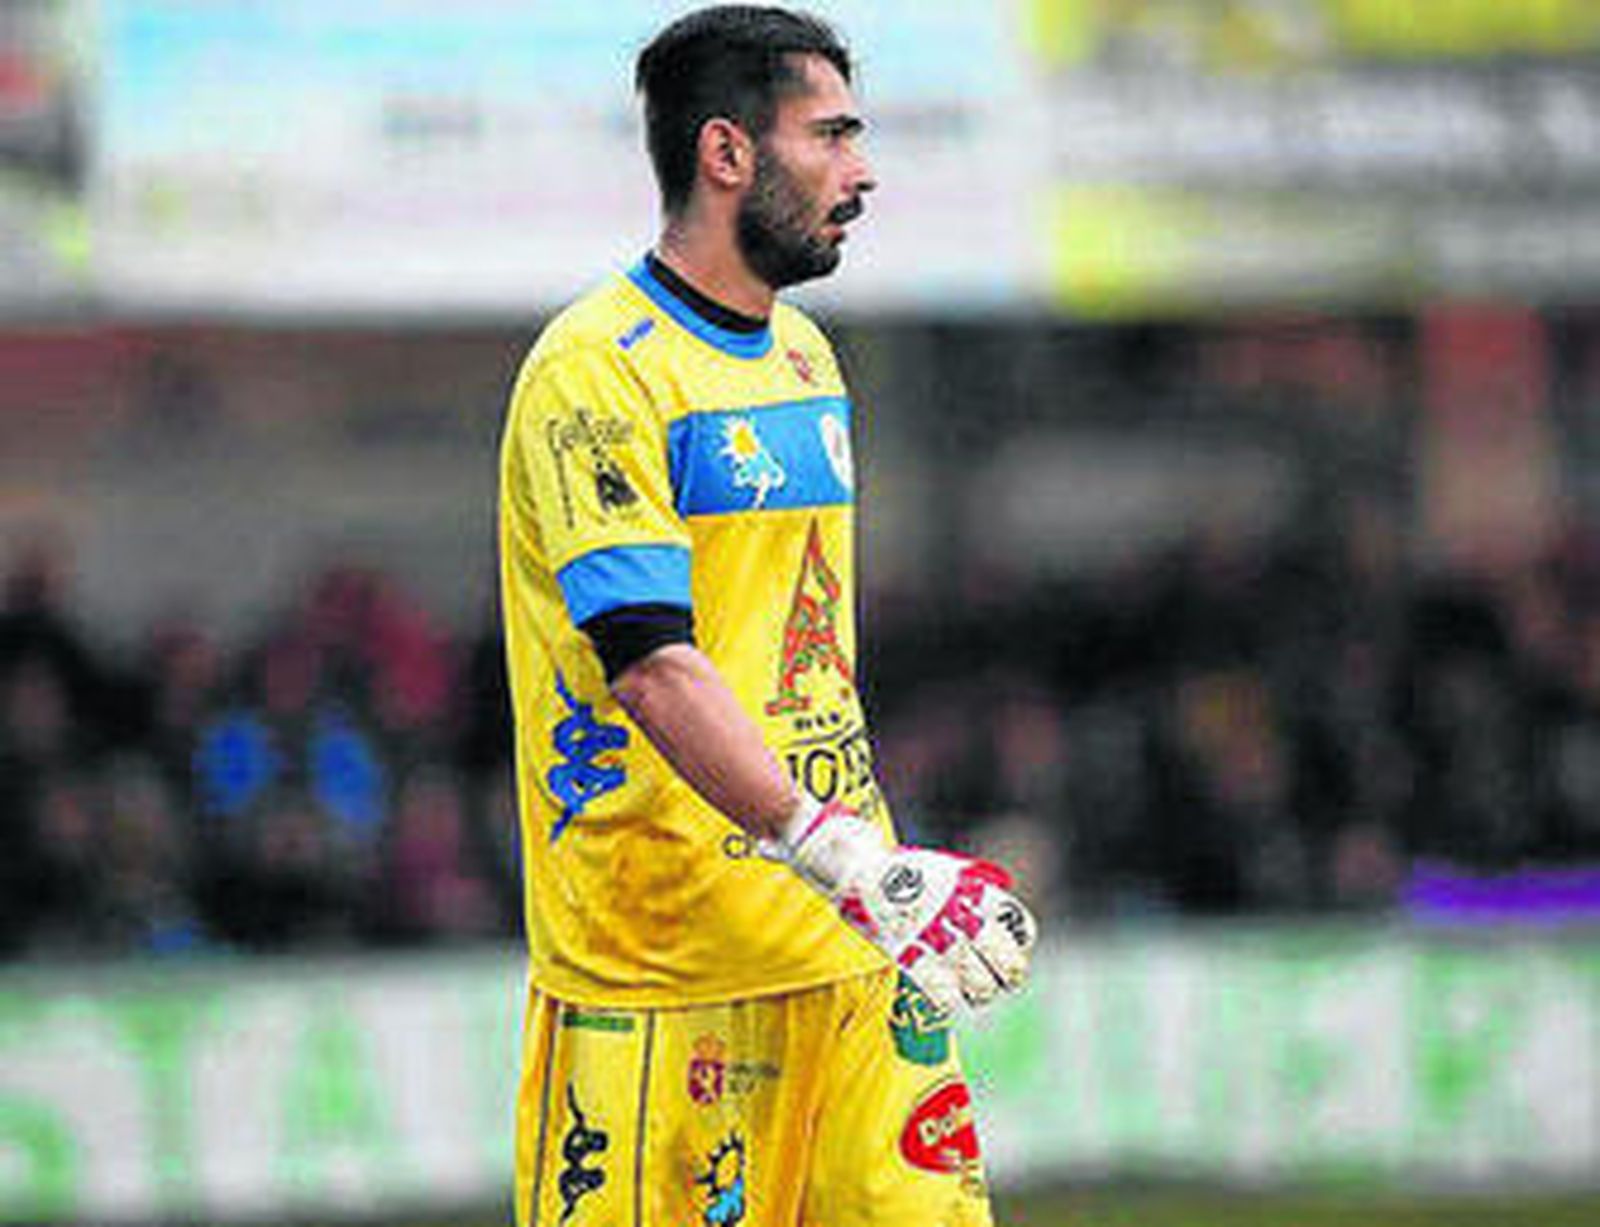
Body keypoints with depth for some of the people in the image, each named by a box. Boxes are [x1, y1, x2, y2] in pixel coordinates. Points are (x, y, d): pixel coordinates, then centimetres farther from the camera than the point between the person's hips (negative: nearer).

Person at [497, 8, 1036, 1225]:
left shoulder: (805, 358, 17)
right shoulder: (596, 373, -12)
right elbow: (650, 666, -23)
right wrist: (846, 858, -31)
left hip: (849, 940, 8)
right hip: (657, 955, -8)